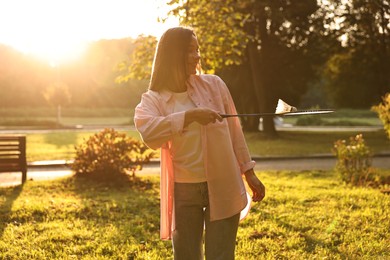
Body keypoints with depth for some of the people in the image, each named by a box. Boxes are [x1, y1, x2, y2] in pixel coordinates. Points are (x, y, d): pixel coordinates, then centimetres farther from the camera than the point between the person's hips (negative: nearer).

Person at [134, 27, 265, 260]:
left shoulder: (214, 85, 1)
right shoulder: (153, 100, -3)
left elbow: (234, 131, 8)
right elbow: (148, 132, -25)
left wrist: (249, 173, 8)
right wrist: (190, 115, -33)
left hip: (222, 187, 0)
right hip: (183, 191, 0)